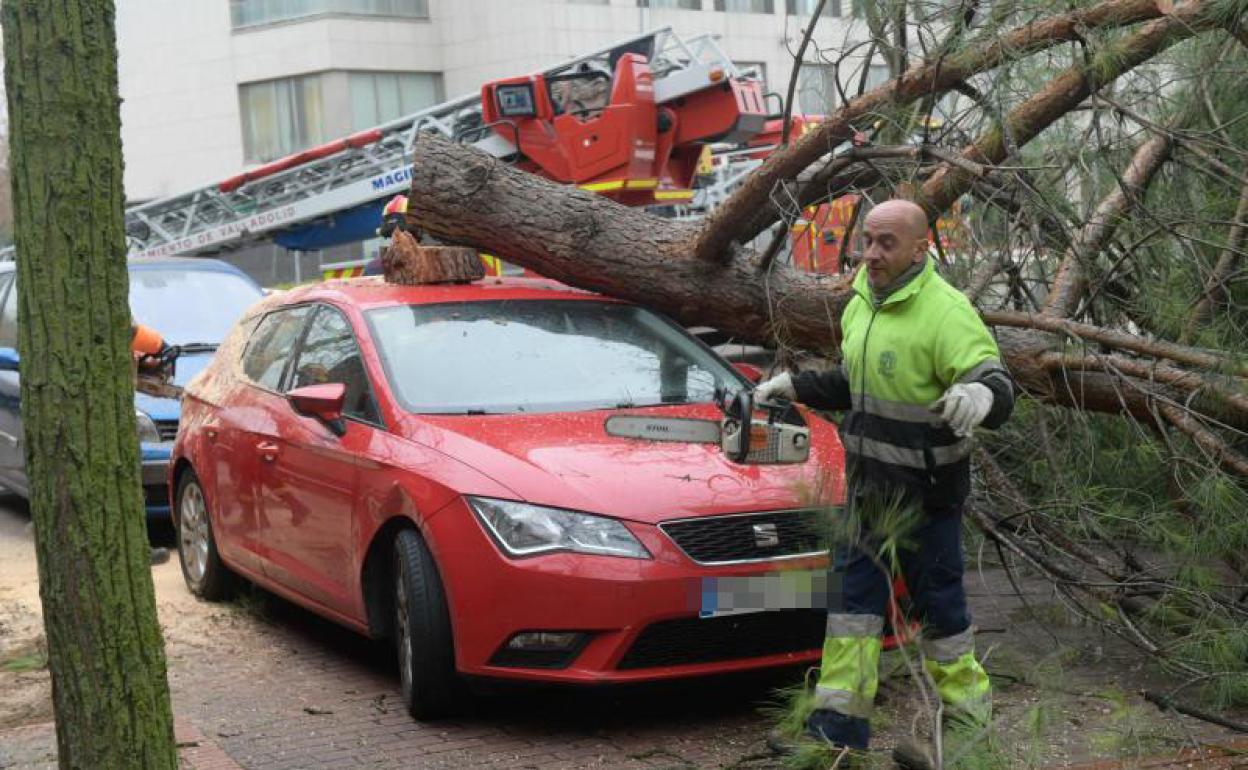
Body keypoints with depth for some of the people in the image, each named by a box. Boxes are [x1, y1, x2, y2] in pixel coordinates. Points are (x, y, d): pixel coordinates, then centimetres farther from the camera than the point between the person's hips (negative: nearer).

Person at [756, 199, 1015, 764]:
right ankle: (840, 719, 16)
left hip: (925, 490, -8)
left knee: (937, 601, 3)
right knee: (853, 592, 9)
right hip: (868, 483, 8)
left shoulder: (946, 312, -21)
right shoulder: (862, 304, 7)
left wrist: (981, 395, -51)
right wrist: (795, 387, 14)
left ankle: (965, 713, 21)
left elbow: (999, 392, -29)